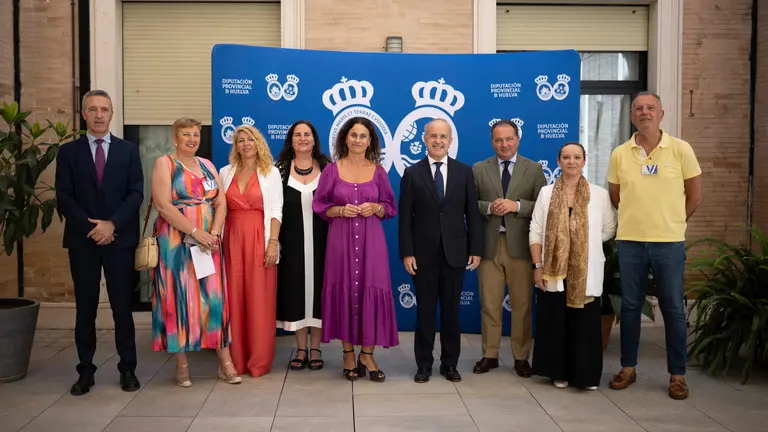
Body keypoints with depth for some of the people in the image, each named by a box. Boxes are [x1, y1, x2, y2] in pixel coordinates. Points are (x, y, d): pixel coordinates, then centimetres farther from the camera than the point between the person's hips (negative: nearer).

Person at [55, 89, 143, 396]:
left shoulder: (128, 150, 7)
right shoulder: (69, 152, 6)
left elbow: (136, 193, -1)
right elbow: (64, 197, 0)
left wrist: (112, 224, -13)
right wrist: (90, 227, -12)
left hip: (120, 239, 0)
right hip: (82, 240, 0)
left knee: (123, 307, 4)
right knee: (85, 309, 6)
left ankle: (128, 369, 13)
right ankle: (85, 372, 14)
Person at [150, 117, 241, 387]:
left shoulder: (207, 165, 14)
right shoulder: (164, 164, -1)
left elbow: (221, 203, 7)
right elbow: (162, 205, -13)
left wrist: (214, 234, -10)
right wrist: (196, 233, -18)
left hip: (209, 242, 4)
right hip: (176, 242, -4)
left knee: (214, 296, 3)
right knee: (179, 297, 0)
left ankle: (225, 361, 6)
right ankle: (181, 363, 10)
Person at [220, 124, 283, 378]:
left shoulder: (271, 172, 3)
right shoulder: (226, 172, 11)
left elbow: (276, 211, -2)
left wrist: (273, 242, -12)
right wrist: (217, 239, 2)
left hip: (259, 239, -3)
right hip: (232, 239, 3)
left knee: (259, 299, -1)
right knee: (234, 298, 4)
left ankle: (259, 361, 8)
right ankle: (236, 359, 14)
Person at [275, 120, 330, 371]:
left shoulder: (327, 167, 5)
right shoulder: (281, 169, 5)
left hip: (320, 241, 0)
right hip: (292, 242, 0)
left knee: (318, 289, 3)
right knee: (296, 290, 4)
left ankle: (315, 349, 14)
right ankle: (301, 350, 15)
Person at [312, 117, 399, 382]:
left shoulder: (378, 171, 6)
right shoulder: (332, 170, 3)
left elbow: (391, 208, 9)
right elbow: (319, 206, 4)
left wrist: (376, 208, -10)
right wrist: (340, 211, -13)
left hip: (371, 240, 1)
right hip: (341, 240, 0)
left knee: (371, 292, -3)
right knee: (344, 291, 1)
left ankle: (367, 355, 7)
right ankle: (349, 355, 13)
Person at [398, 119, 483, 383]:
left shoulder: (464, 172, 5)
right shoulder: (412, 173, 1)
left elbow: (472, 214, 4)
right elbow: (405, 217, -2)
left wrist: (475, 249, -2)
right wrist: (406, 252, -8)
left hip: (455, 252, 1)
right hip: (424, 253, -1)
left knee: (451, 310, 9)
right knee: (425, 310, 6)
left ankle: (450, 363, 20)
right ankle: (424, 364, 16)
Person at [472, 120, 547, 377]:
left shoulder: (533, 169, 6)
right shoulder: (478, 169, 8)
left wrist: (517, 205, -15)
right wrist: (488, 207, -14)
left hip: (521, 246, -1)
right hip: (489, 245, 1)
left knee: (522, 305, 5)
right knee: (489, 304, 7)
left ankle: (521, 358, 17)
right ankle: (490, 355, 18)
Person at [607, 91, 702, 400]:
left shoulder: (681, 150, -3)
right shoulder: (619, 154, 2)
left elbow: (694, 195, 5)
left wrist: (671, 222, 9)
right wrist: (637, 219, 12)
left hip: (669, 242, -1)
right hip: (629, 241, 2)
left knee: (673, 309, 4)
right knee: (630, 306, 9)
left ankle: (677, 374, 15)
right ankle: (628, 367, 22)